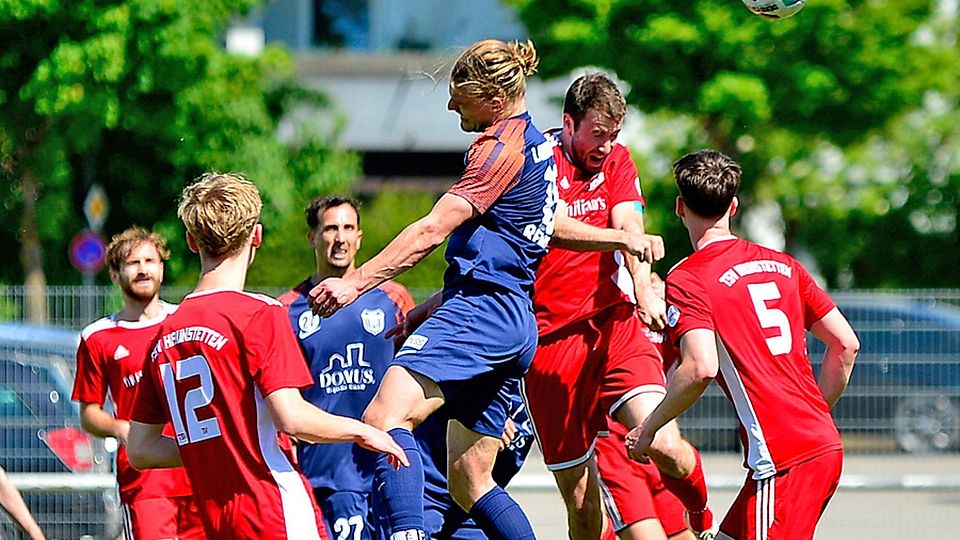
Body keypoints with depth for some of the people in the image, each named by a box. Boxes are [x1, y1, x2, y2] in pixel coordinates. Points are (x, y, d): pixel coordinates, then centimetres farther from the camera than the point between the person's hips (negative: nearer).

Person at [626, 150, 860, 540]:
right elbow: (846, 344, 15)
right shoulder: (782, 264, 16)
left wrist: (649, 428, -6)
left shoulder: (686, 280, -5)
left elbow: (701, 368, -19)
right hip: (826, 445, 8)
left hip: (783, 459, -8)